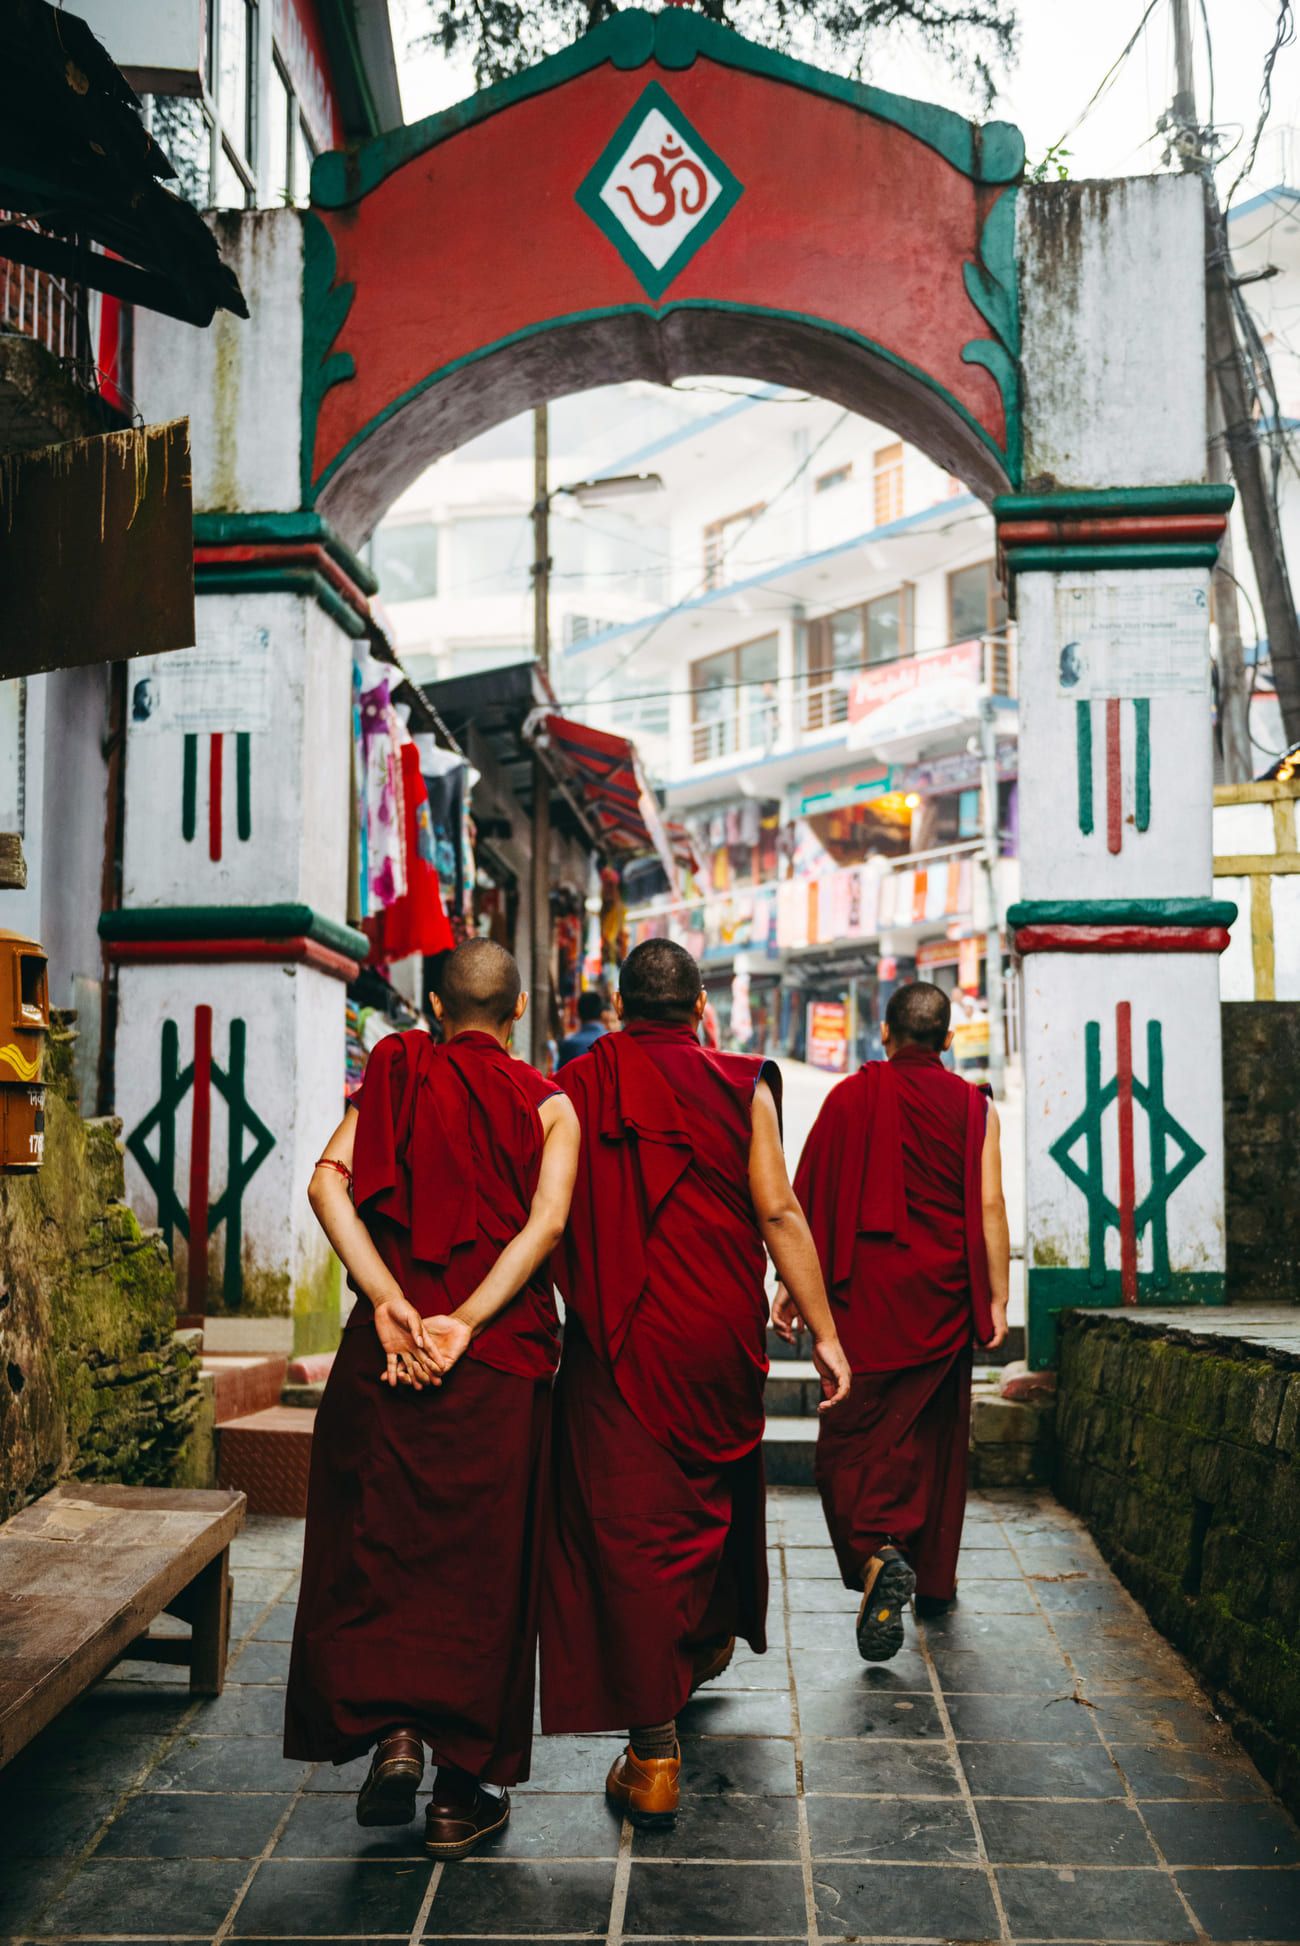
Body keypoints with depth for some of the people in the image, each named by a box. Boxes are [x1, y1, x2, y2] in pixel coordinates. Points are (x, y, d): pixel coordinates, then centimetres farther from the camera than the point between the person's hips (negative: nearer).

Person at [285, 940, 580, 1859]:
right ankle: (464, 1790, 15)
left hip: (387, 1349, 1)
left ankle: (390, 1726, 0)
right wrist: (468, 1323, -17)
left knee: (376, 1542, 15)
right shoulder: (548, 1104, 4)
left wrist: (388, 1301, -15)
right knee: (483, 1565, 8)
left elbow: (329, 1181, -9)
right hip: (502, 1363, 0)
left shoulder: (397, 1075, 7)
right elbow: (547, 1221, -13)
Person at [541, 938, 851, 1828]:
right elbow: (778, 1213, -7)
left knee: (626, 1524, 0)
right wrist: (825, 1333, -3)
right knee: (718, 1485, 25)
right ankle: (709, 1638, 49)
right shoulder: (742, 1086, -1)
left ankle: (653, 1755, 0)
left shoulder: (576, 1088, 0)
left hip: (615, 1340, -1)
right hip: (721, 1336, 2)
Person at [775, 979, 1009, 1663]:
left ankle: (877, 1553, -24)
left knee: (852, 1434, 1)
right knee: (937, 1434, 16)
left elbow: (810, 1202, -2)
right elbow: (989, 1209, -3)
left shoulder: (852, 1096, 0)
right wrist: (998, 1300, 1)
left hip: (867, 1291, -2)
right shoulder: (973, 1106, 2)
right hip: (945, 1295, 2)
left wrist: (793, 1286, 4)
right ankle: (934, 1578, 25)